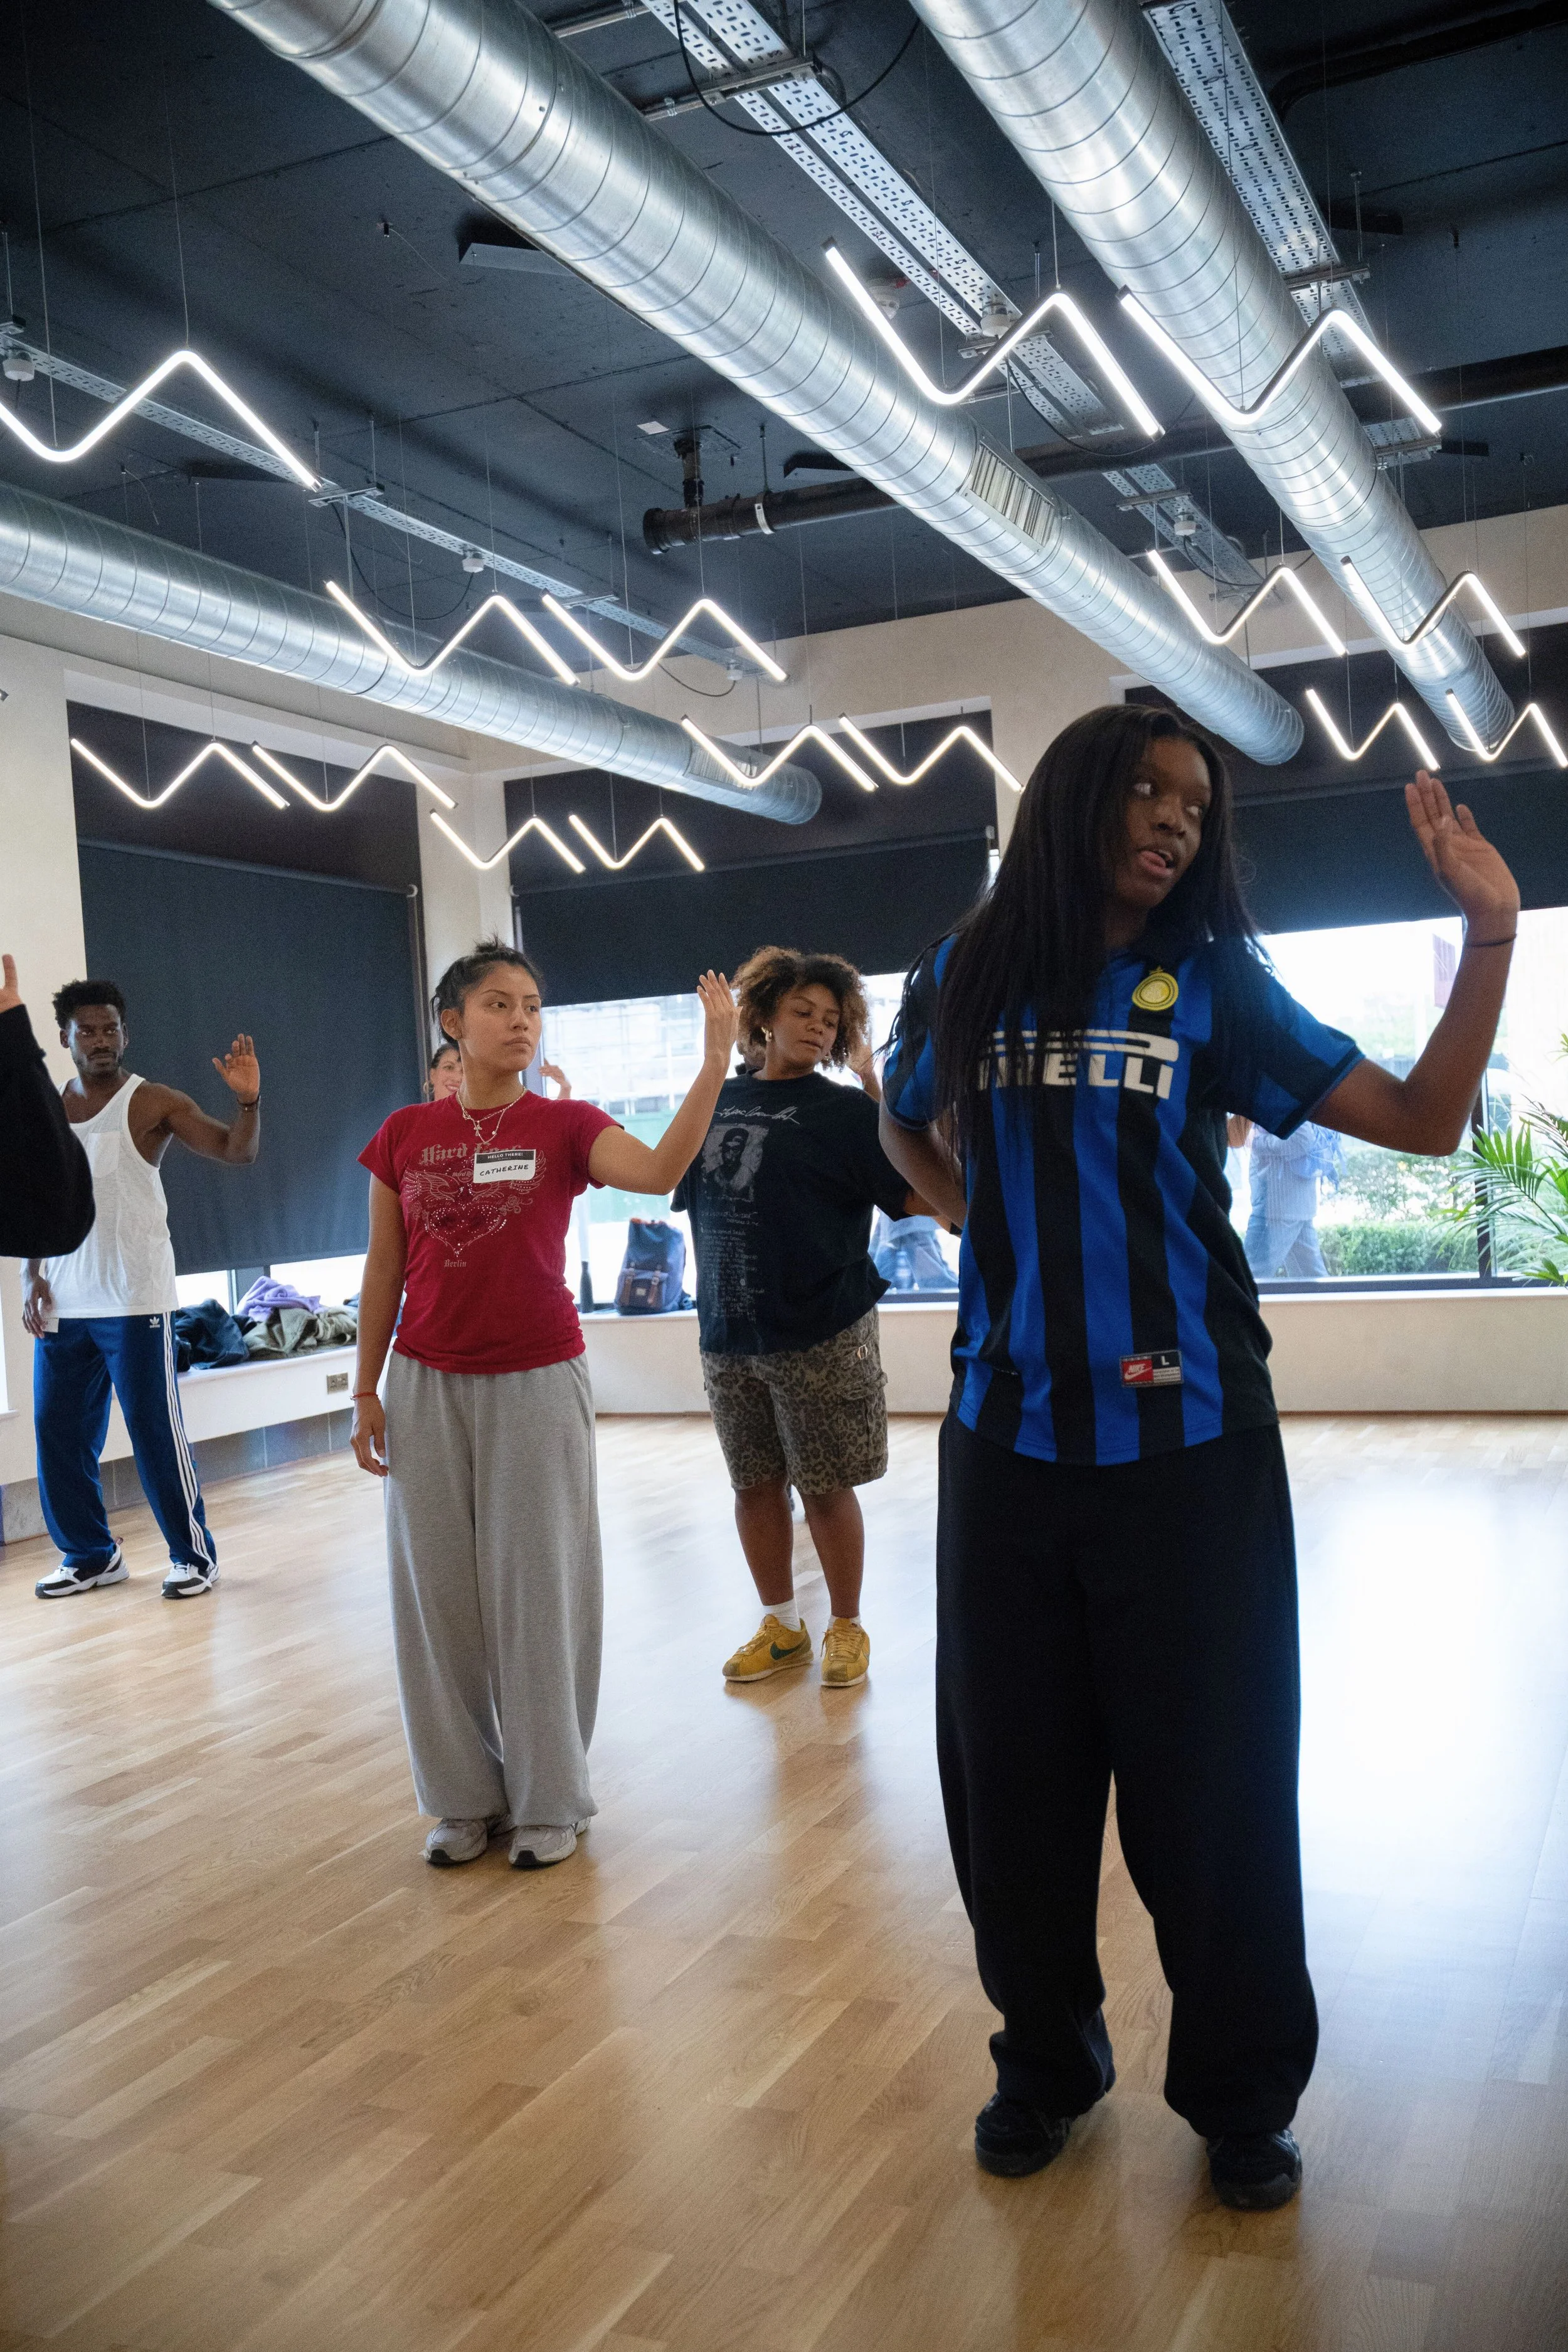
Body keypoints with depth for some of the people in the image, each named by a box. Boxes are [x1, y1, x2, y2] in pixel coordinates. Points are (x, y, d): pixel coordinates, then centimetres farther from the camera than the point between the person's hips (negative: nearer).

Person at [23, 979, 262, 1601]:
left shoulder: (153, 1104, -4)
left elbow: (236, 1153, -14)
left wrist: (248, 1102, -33)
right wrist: (32, 1275, 6)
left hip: (134, 1302, -5)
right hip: (62, 1304, 6)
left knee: (156, 1431, -3)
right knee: (58, 1431, 9)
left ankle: (194, 1554, 9)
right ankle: (90, 1555, 24)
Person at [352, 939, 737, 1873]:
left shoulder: (565, 1125, -3)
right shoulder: (403, 1136, 4)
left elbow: (659, 1170, -23)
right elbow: (384, 1272, 8)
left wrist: (717, 1057, -31)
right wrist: (367, 1391, 6)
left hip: (537, 1383, -2)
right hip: (429, 1387, 2)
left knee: (537, 1588, 4)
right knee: (440, 1592, 8)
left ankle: (549, 1799, 20)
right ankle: (466, 1797, 25)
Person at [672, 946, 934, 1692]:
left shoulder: (846, 1111, -3)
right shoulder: (718, 1103, 9)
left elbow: (920, 1197, -11)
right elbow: (688, 1196, 18)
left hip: (822, 1335, -4)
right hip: (728, 1333, 4)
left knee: (825, 1488, 3)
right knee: (755, 1485, 12)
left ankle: (846, 1627, 22)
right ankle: (780, 1625, 29)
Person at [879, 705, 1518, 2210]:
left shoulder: (1210, 985, 2)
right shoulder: (965, 978, 6)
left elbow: (1422, 1118, -3)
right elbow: (908, 1135, 23)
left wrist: (1489, 927, -13)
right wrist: (1004, 1227, 6)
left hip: (1184, 1439, -1)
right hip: (1006, 1440, 2)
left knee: (1209, 1781, 6)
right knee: (1011, 1772, 12)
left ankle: (1241, 2098, 29)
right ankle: (1046, 2061, 36)